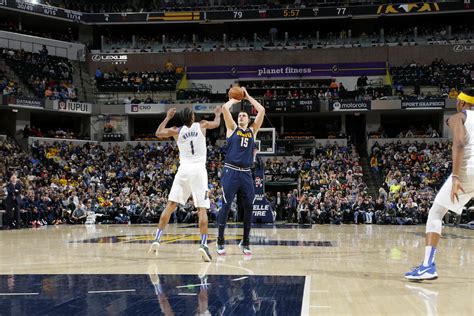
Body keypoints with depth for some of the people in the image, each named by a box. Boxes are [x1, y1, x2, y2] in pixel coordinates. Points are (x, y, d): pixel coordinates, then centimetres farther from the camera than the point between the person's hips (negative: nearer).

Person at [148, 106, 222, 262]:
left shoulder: (176, 131, 8)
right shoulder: (201, 125, 6)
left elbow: (158, 133, 24)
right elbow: (217, 123, 26)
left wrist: (168, 117, 33)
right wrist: (218, 113, 47)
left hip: (183, 170, 2)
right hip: (199, 170, -2)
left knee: (170, 205, 6)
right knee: (202, 209, -3)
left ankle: (157, 239, 0)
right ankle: (203, 245, -13)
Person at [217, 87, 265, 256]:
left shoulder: (253, 130, 16)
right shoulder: (232, 128, 9)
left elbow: (262, 111, 8)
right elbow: (225, 108, -3)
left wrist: (247, 97, 14)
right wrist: (234, 99, 15)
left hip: (246, 173, 3)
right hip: (230, 171, -3)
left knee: (248, 207, 3)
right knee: (226, 205, -5)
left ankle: (245, 242, 13)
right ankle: (220, 242, 1)